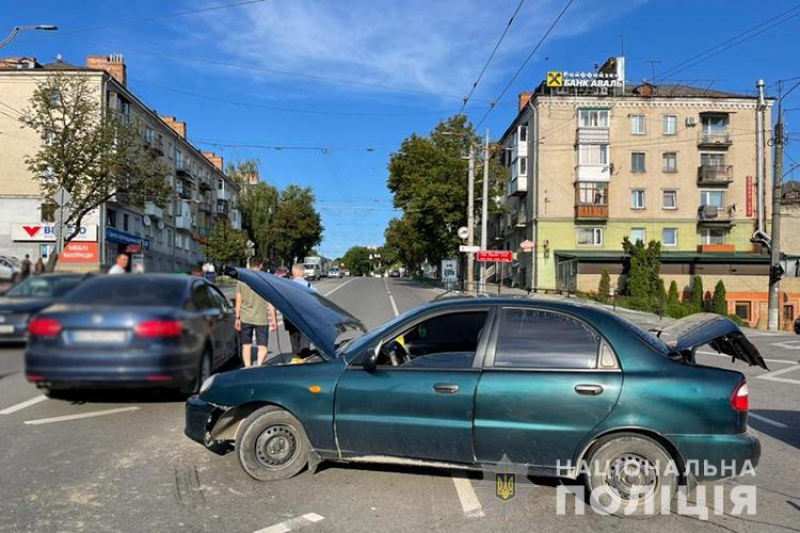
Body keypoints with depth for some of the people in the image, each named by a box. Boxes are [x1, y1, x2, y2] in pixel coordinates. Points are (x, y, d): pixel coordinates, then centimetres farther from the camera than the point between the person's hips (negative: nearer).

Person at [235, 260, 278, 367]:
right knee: (262, 346, 4)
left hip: (245, 318, 2)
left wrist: (237, 318, 10)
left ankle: (247, 368, 13)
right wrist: (274, 320, 1)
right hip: (261, 318, -2)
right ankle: (259, 365, -16)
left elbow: (238, 301, 2)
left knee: (246, 345, 13)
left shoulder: (241, 280, 1)